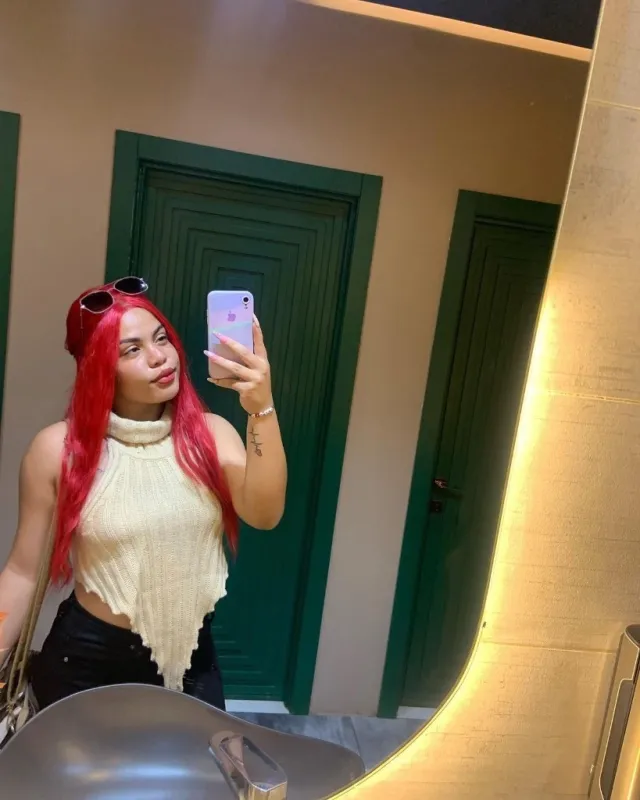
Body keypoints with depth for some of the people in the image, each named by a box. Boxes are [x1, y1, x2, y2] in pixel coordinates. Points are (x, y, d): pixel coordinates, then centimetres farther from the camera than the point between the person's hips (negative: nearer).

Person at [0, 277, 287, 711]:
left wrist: (262, 410, -33)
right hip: (86, 661, -2)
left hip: (192, 660, 2)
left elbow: (263, 514, -22)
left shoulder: (210, 434, -8)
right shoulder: (59, 448, -13)